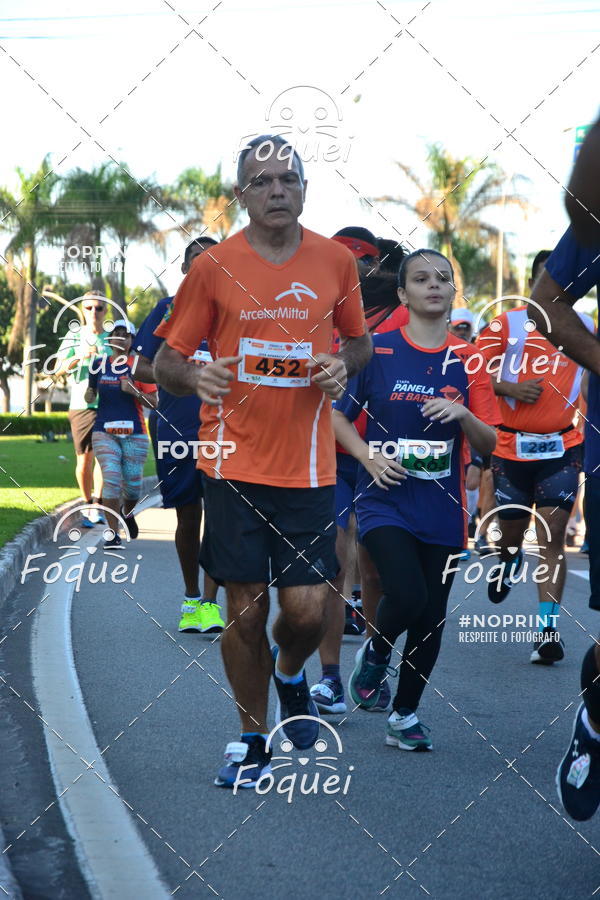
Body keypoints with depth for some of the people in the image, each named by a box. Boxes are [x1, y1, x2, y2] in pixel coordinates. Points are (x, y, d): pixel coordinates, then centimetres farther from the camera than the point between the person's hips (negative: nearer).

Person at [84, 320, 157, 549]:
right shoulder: (100, 363, 8)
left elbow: (153, 402, 1)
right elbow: (90, 396, 21)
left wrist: (134, 392, -16)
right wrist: (90, 394, -3)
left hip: (134, 433, -1)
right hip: (104, 432, 1)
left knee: (133, 484, 2)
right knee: (111, 479, -12)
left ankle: (127, 513, 36)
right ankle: (113, 533, -5)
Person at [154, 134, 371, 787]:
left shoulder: (336, 262, 4)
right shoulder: (213, 268, -1)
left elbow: (359, 343, 18)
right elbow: (166, 361, 3)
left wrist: (343, 365, -5)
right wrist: (195, 377, -20)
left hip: (309, 468, 1)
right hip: (235, 464, -1)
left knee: (307, 610, -4)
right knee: (245, 610, 3)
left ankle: (289, 672, 32)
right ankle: (252, 739, 22)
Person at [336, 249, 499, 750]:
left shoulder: (467, 361, 4)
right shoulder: (377, 350, -2)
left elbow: (488, 444, 5)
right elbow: (338, 415, 4)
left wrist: (463, 414, -15)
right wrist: (369, 456, -12)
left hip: (441, 508, 3)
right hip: (386, 501, -3)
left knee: (431, 618, 6)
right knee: (407, 595, -23)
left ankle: (405, 716, 25)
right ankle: (376, 653, 11)